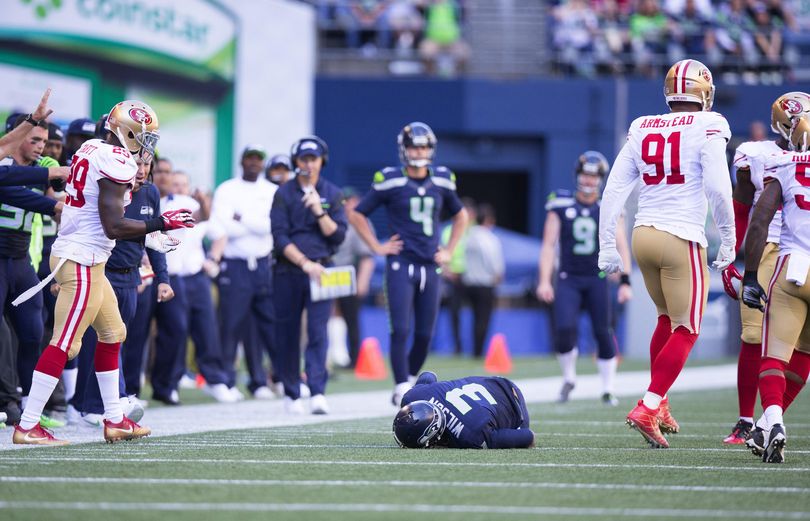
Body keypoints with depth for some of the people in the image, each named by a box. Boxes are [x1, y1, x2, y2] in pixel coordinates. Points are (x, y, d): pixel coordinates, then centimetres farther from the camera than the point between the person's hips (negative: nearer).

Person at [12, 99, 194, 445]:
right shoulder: (117, 162, -17)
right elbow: (114, 227, -21)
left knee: (112, 333, 19)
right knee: (64, 344, -9)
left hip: (70, 252, 10)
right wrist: (163, 223, -13)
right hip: (82, 262, -10)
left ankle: (114, 420, 23)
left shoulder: (90, 149, 12)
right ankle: (27, 426, -9)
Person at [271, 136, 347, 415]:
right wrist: (306, 263, -15)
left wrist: (319, 211, -13)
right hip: (289, 271, 0)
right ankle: (291, 394, 13)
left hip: (320, 271, 0)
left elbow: (338, 236, 1)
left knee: (318, 332, -11)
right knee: (287, 334, 3)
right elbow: (280, 237, -5)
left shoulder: (332, 194, 8)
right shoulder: (284, 194, 3)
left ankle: (317, 393, -19)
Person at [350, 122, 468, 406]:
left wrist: (449, 251, 15)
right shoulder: (390, 181, -4)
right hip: (401, 265, -4)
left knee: (425, 335, 7)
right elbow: (357, 214, 4)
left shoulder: (442, 181, 8)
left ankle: (409, 380, 25)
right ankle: (402, 390, -5)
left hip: (430, 267, 4)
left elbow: (460, 215, 25)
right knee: (400, 331, -10)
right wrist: (377, 247, -1)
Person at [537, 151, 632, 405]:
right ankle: (569, 378, 10)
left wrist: (625, 282, -6)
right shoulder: (561, 206, 1)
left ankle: (608, 389, 11)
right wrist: (544, 280, -7)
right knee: (564, 329, -15)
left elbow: (621, 246, 1)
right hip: (568, 279, -1)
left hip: (597, 279, 1)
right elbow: (549, 244, 0)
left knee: (603, 332, -2)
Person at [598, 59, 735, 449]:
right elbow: (718, 189, -15)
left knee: (667, 318, 25)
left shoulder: (642, 131, 9)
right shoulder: (707, 129, -7)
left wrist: (607, 248, 11)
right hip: (681, 240, -6)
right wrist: (728, 240, -3)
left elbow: (613, 192, 6)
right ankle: (647, 409, -12)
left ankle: (659, 405, 27)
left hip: (643, 236, 6)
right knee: (685, 331, 1)